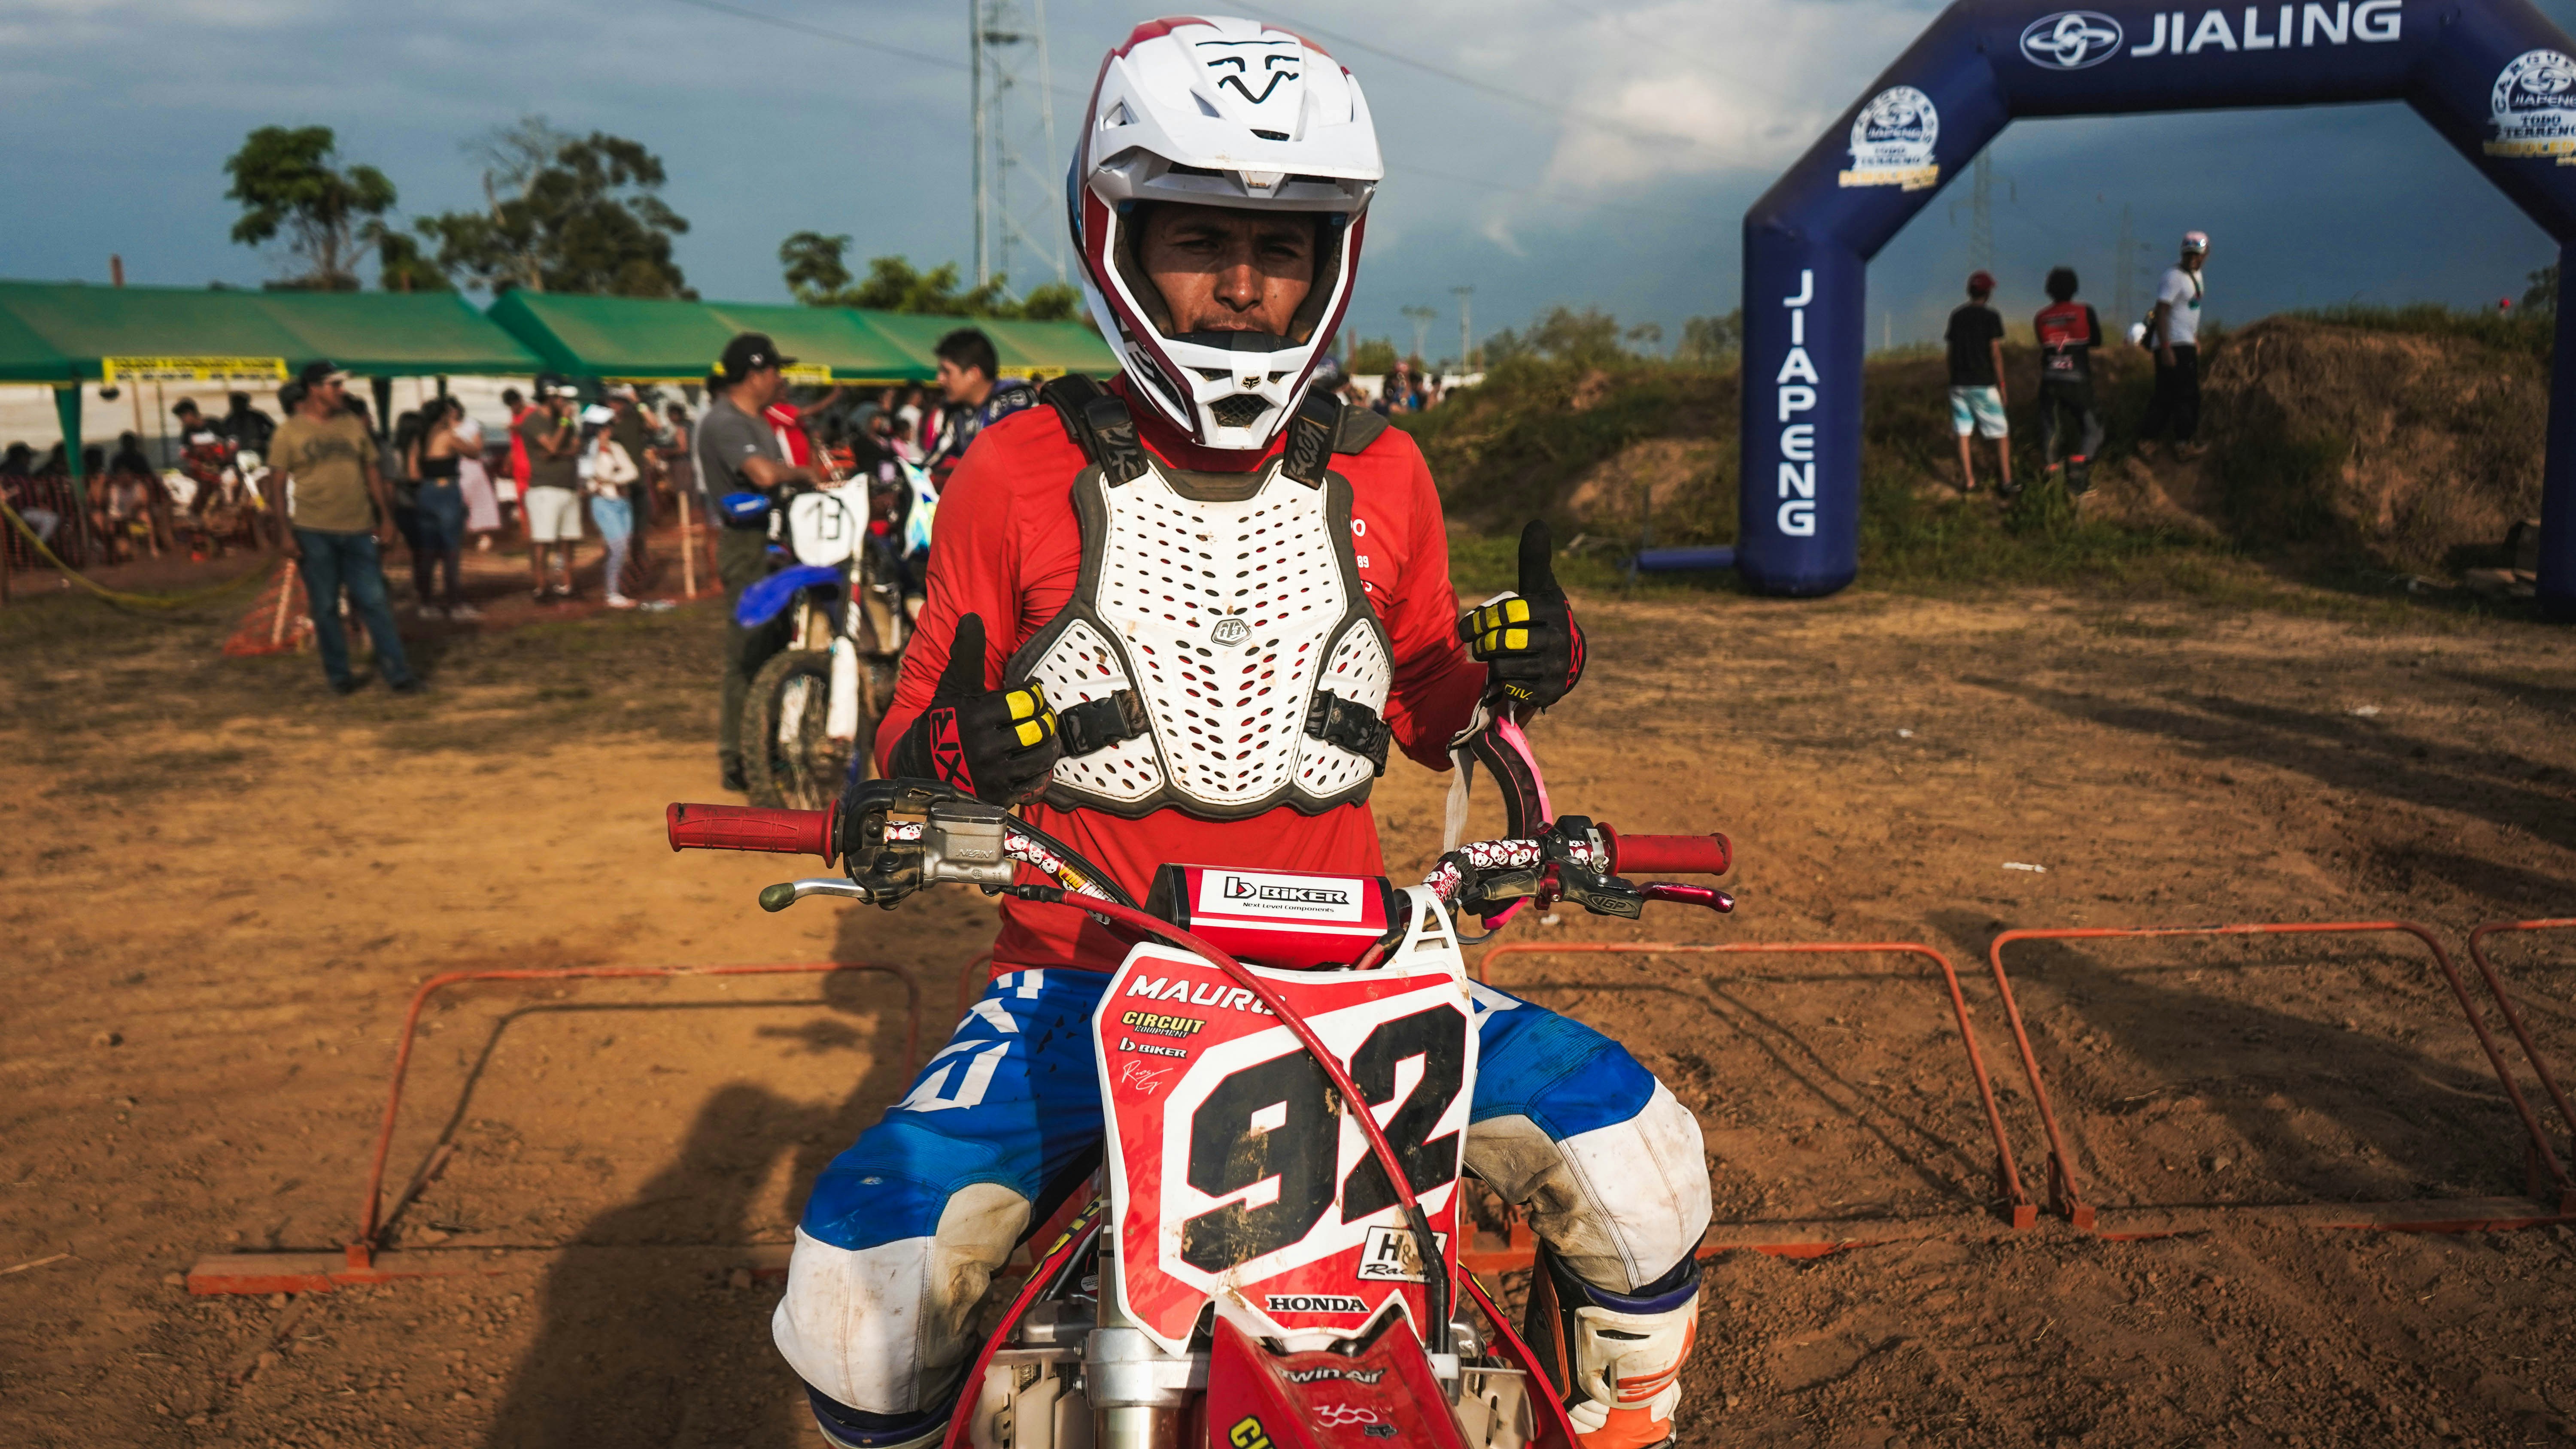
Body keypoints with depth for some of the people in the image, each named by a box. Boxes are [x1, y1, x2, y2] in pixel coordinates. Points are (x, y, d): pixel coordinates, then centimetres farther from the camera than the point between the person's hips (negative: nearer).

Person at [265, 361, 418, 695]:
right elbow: (277, 486, 0)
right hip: (314, 531, -2)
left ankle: (397, 673, 2)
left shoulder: (354, 425, 9)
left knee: (374, 602, -1)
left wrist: (386, 518, 7)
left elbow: (372, 473, 13)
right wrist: (287, 532, -7)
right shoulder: (288, 432, 0)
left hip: (359, 529, 2)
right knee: (325, 607, 5)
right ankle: (338, 674, 16)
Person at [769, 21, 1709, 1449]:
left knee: (1635, 1151, -14)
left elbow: (1424, 712, 18)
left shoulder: (1378, 474, 7)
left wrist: (1516, 669, -5)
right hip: (1078, 977, -2)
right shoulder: (1020, 473, -1)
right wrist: (954, 747, -20)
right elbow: (917, 727, 5)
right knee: (857, 1278, -22)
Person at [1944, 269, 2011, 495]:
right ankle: (2006, 482, 1)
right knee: (2002, 434, 3)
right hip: (1984, 383, -4)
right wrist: (2001, 385, -3)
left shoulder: (1956, 316, 7)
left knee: (1963, 434, 8)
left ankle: (1968, 481, 8)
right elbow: (1996, 353, -9)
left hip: (1959, 382, 4)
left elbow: (1951, 348, 10)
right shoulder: (1991, 317, -7)